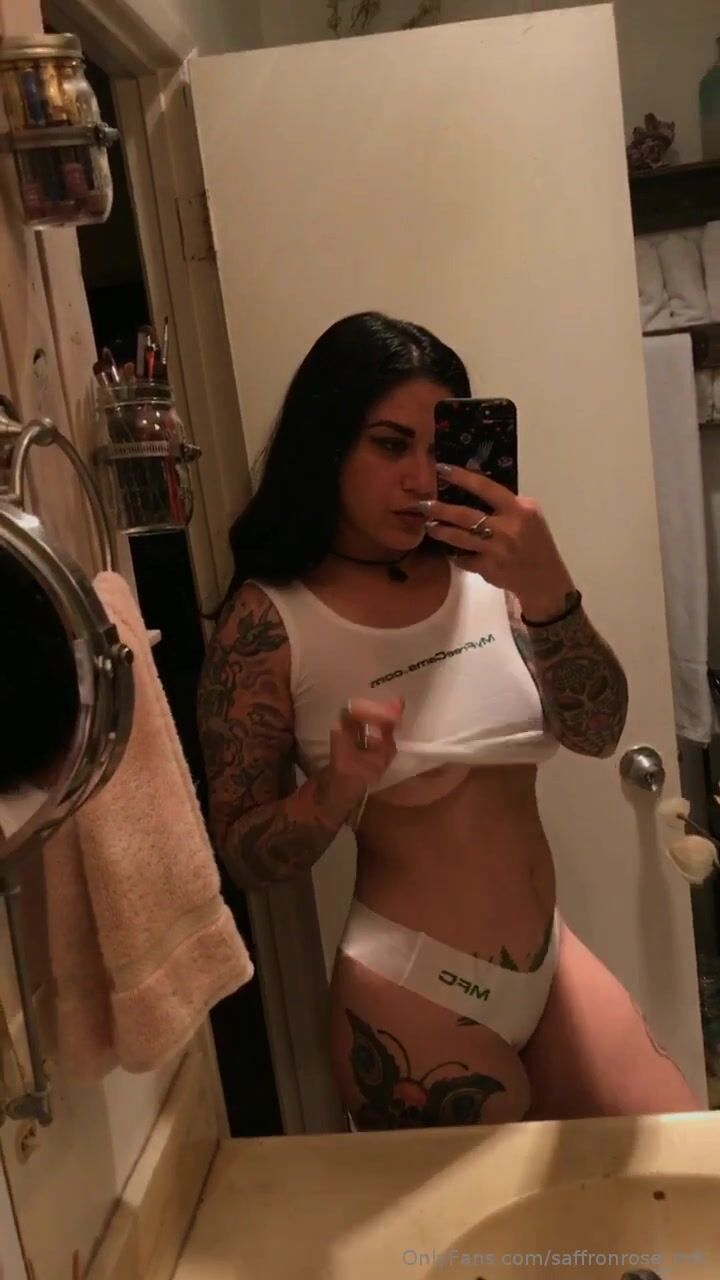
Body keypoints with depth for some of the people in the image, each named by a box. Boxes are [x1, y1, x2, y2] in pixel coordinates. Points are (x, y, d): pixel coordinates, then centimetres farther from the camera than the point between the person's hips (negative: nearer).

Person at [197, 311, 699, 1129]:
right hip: (413, 997, -4)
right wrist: (339, 788, -30)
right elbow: (243, 856, -11)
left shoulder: (482, 574, -5)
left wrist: (549, 592, -28)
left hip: (550, 961, 5)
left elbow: (596, 734, -12)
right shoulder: (270, 619, -14)